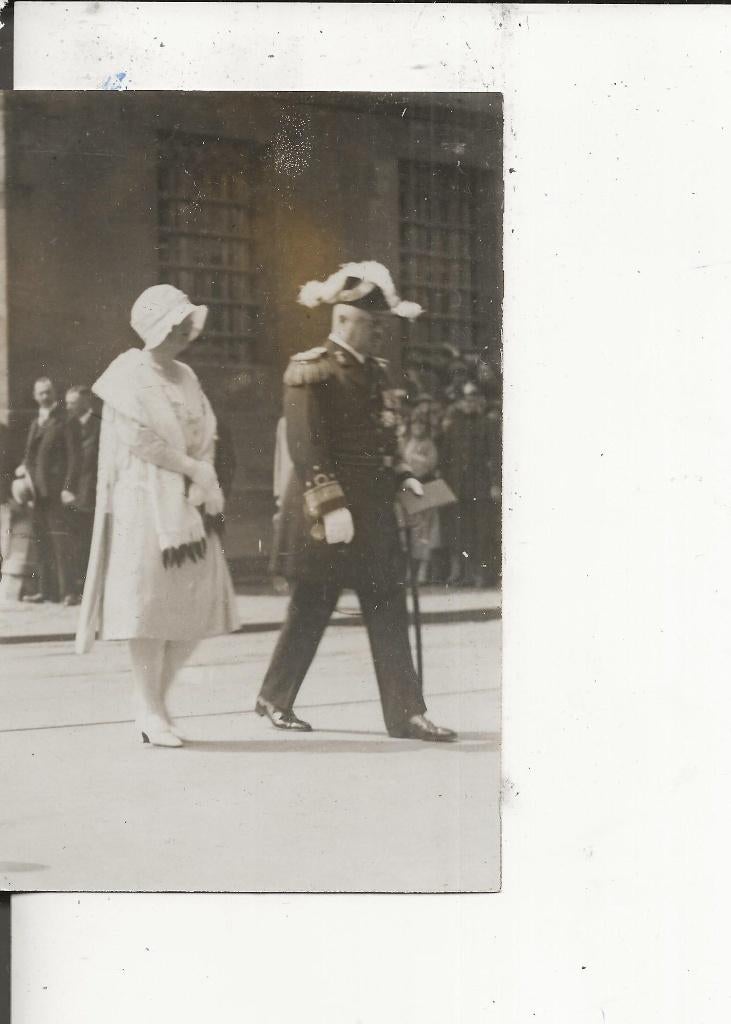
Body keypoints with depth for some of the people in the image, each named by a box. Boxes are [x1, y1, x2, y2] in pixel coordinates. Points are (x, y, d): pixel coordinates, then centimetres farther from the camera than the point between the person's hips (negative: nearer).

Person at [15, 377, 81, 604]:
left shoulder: (66, 422, -4)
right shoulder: (35, 422, 20)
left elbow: (75, 457, -8)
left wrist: (69, 487, -16)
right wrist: (25, 466, 3)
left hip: (56, 491, -7)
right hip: (37, 490, 7)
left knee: (60, 541, -9)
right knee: (42, 542, 7)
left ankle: (67, 591, -8)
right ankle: (46, 589, 10)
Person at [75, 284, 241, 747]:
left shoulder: (186, 377, 16)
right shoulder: (130, 373, -5)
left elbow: (206, 435, 12)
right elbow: (138, 439, -14)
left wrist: (202, 480, -6)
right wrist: (193, 468, -11)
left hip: (190, 504, 7)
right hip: (146, 500, -7)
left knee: (200, 604, 3)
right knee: (152, 603, -7)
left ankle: (154, 697, 16)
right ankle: (151, 710, 2)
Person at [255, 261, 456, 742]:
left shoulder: (374, 372, 14)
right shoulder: (310, 371, -11)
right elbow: (305, 447, -17)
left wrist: (400, 476, 6)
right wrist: (331, 506, -22)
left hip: (373, 508, 8)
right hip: (327, 511, -8)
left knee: (389, 611, 3)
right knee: (312, 609, 3)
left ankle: (406, 712, 5)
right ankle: (275, 698, 21)